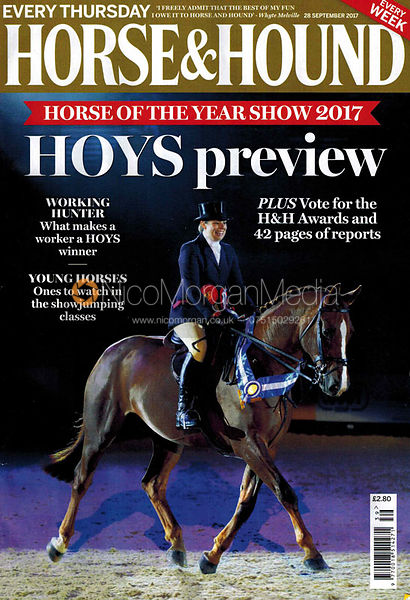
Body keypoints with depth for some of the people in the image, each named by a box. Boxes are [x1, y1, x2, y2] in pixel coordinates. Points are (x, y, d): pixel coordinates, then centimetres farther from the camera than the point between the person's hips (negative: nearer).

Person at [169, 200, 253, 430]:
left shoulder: (228, 251, 14)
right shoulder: (190, 249, -7)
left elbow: (238, 285, 14)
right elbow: (191, 289, -17)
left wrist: (253, 309, -2)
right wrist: (210, 315, -28)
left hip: (219, 311, 7)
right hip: (189, 312, -7)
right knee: (199, 347, -32)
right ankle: (185, 409, -27)